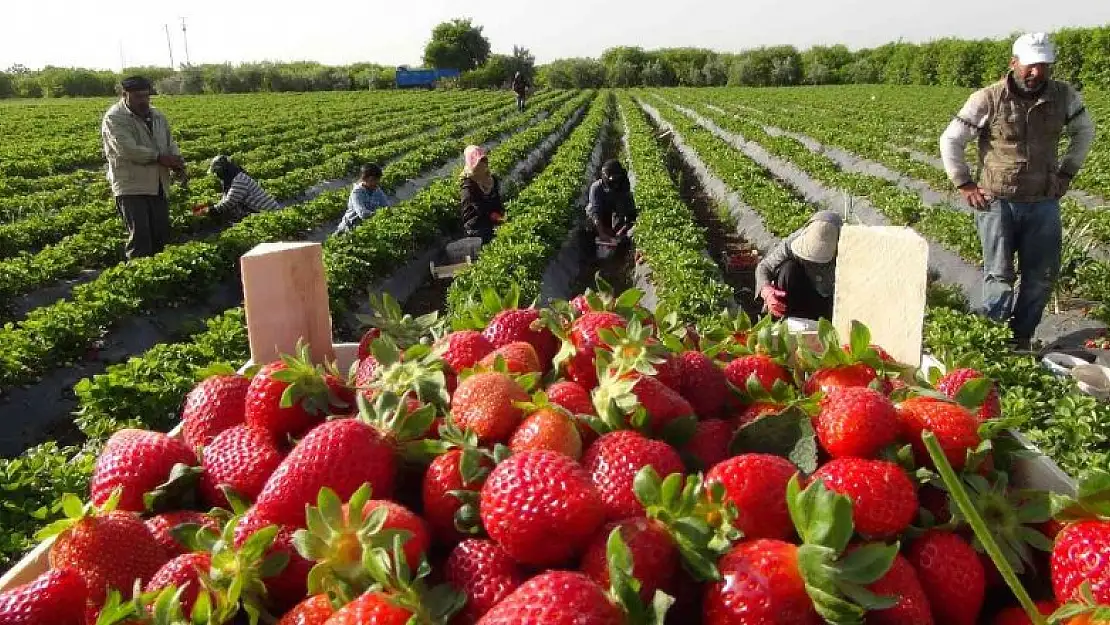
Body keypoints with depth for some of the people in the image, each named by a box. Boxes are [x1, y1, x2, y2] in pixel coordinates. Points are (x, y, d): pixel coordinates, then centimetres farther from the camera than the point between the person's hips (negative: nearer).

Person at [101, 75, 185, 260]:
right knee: (140, 235, -10)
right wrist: (160, 158, -17)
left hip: (158, 187, 7)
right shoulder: (114, 118, -8)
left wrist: (178, 165, -4)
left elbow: (170, 143, 16)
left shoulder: (157, 116, 15)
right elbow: (128, 149, -20)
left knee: (162, 234, 9)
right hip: (131, 187, -7)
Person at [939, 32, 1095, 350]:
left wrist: (1067, 171, 11)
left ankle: (1021, 338, 21)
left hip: (1043, 202, 4)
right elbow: (950, 140, -3)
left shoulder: (1064, 96, 1)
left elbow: (1085, 131, 19)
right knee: (999, 276, -4)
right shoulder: (988, 99, -10)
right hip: (998, 202, -4)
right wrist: (965, 185, -5)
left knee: (1042, 275, 7)